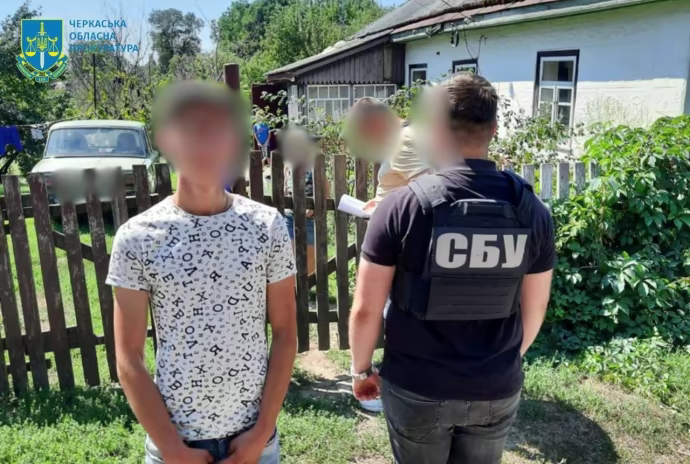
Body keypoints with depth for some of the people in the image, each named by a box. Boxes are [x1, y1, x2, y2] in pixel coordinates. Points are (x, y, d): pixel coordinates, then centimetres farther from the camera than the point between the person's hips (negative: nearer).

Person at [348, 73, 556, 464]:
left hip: (417, 388, -2)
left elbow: (366, 308, -13)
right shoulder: (531, 210, -7)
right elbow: (535, 307, 5)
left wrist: (361, 368, 5)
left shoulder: (403, 206, -18)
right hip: (498, 389, 3)